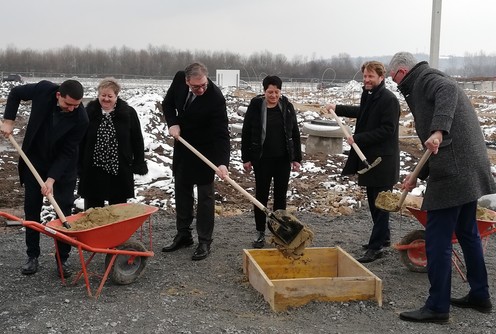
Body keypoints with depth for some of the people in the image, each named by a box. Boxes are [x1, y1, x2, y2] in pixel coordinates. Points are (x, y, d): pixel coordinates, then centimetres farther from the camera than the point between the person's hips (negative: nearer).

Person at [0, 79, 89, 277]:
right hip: (34, 162, 2)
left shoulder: (81, 118, -26)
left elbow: (67, 153, -22)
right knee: (31, 209, 7)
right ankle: (32, 256, 18)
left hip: (63, 166, -2)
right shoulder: (43, 90, -20)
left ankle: (63, 259, 10)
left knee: (64, 212, -2)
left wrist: (52, 179, -28)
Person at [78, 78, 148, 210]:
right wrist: (79, 165, 2)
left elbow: (137, 140, 2)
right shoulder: (89, 112, -1)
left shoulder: (128, 113, -2)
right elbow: (80, 141, 3)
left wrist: (139, 164, 1)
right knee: (92, 209, 9)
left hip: (120, 171, 0)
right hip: (93, 170, 1)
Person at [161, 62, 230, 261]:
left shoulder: (216, 98, -28)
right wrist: (172, 123, -13)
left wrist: (222, 162, -40)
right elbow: (168, 103, 5)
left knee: (205, 196, 1)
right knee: (182, 192, 13)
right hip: (182, 145, 6)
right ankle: (183, 236, 26)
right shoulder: (179, 79, -13)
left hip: (205, 151, -6)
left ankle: (204, 242, 10)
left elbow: (222, 133, -29)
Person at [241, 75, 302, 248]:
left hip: (283, 159, 2)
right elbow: (246, 133, -1)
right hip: (262, 159, -2)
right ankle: (260, 233, 17)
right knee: (261, 195, 5)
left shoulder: (287, 107, 0)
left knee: (280, 195, 9)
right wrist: (246, 158, -3)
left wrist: (297, 158, 3)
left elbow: (295, 133, 5)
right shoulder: (255, 106, -6)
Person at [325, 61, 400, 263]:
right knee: (373, 201, 18)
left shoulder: (389, 99, -17)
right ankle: (383, 237, 32)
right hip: (369, 157, 9)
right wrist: (337, 108, 36)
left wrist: (358, 139, -21)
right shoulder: (369, 96, 12)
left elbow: (387, 129, -23)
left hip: (383, 160, -9)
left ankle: (376, 247, 2)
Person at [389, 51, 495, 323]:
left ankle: (437, 307, 3)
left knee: (438, 240, -4)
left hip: (453, 172, -11)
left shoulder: (425, 79, -3)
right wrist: (418, 175, 24)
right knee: (467, 233, 20)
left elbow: (448, 91, -28)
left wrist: (438, 130, -39)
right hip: (469, 169, 11)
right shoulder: (423, 88, 24)